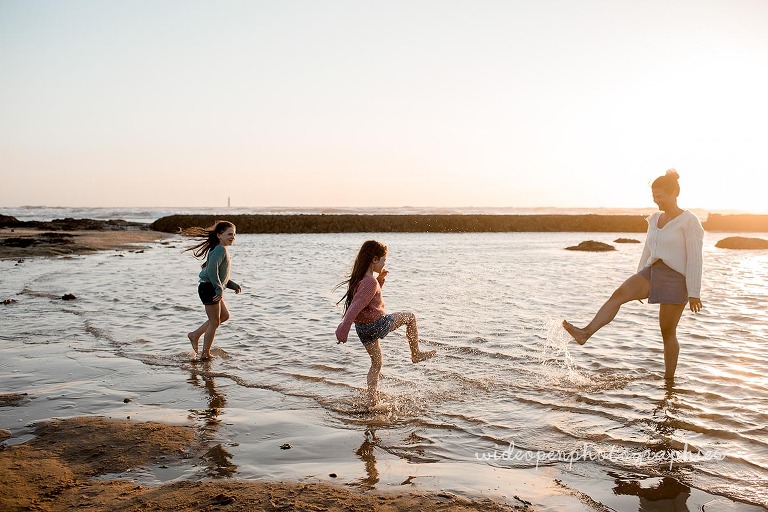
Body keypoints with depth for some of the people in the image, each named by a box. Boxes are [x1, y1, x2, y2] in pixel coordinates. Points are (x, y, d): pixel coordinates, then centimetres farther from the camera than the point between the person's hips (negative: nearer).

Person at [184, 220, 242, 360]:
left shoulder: (221, 250, 16)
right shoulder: (220, 249, -17)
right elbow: (212, 270, -30)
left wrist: (233, 285, 18)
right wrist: (219, 289, -27)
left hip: (213, 289, 10)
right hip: (209, 289, -10)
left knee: (224, 315, 20)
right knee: (214, 322, 0)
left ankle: (195, 335, 24)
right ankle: (205, 354, 12)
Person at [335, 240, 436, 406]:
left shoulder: (359, 277, 5)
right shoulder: (370, 282, -24)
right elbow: (356, 306, -32)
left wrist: (380, 279, 9)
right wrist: (343, 329, -35)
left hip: (362, 328, 9)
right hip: (376, 325, -8)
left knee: (376, 363, 22)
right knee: (410, 317, 14)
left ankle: (371, 401, 23)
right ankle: (416, 354, 24)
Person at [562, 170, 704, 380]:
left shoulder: (689, 221, -8)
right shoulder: (655, 219, 13)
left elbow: (695, 260, -11)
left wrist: (694, 293, -13)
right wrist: (638, 285, 19)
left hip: (675, 279, -6)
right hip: (651, 272, 6)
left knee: (667, 332, 0)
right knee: (619, 293, -21)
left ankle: (669, 379, 15)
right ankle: (586, 333, -35)